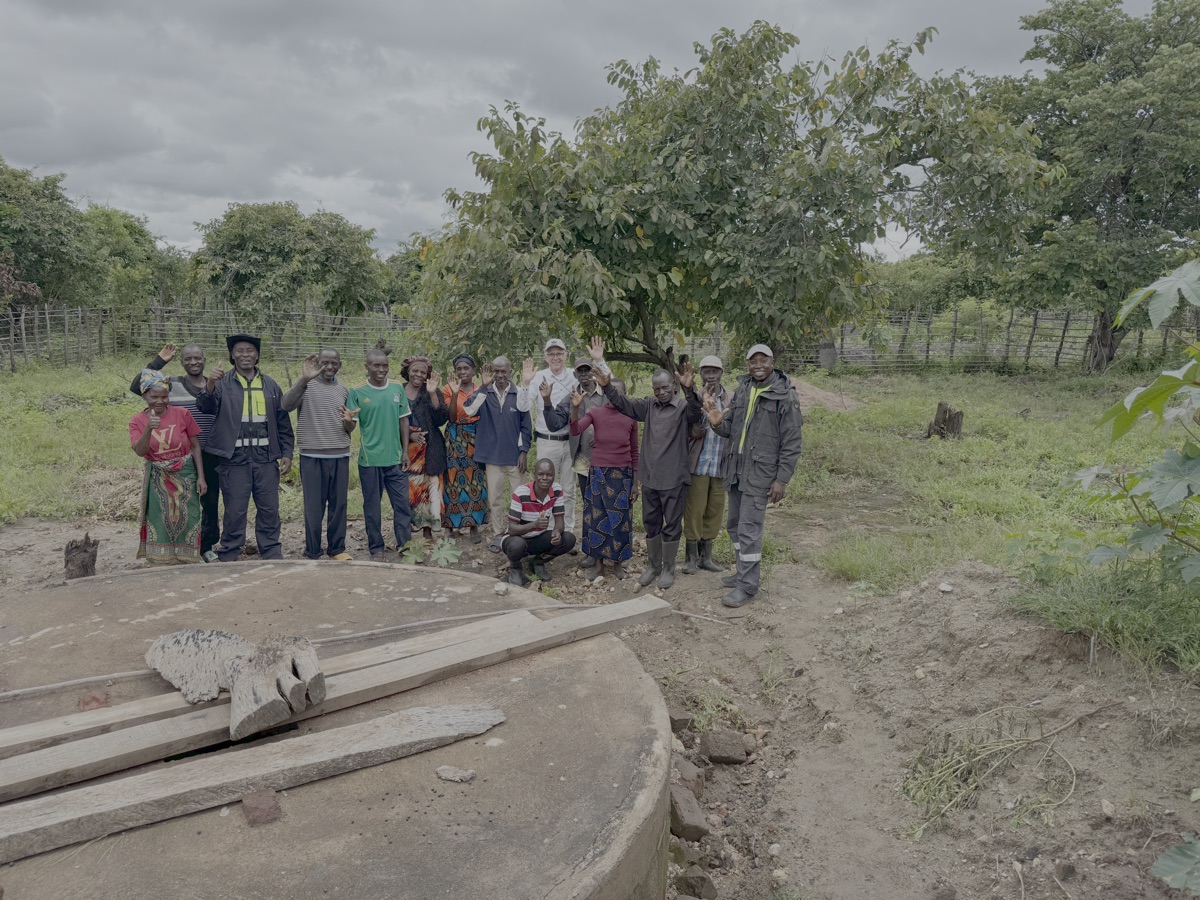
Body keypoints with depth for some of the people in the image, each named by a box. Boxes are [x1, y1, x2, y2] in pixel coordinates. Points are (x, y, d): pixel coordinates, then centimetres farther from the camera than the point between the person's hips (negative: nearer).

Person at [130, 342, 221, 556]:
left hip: (211, 456, 3)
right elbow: (136, 386, -11)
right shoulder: (172, 385, 0)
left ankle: (207, 548, 25)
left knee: (210, 502, 11)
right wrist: (159, 361, -10)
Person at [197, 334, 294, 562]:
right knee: (235, 511, 3)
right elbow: (206, 407, -15)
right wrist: (210, 386, -34)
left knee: (270, 510, 9)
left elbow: (283, 422, 12)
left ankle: (272, 556, 20)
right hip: (235, 458, -3)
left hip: (266, 458, 3)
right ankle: (228, 557, 16)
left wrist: (287, 453, 6)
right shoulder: (223, 383, 1)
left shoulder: (270, 385, 11)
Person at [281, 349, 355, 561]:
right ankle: (312, 553, 13)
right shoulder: (305, 384, -1)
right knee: (314, 507, 2)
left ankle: (337, 548, 20)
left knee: (339, 505, 8)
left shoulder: (343, 390, 12)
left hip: (340, 456, 4)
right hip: (312, 456, -4)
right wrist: (305, 378, -32)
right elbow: (287, 405, -21)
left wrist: (348, 422, -10)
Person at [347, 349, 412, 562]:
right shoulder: (357, 392, -1)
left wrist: (405, 451, 5)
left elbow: (404, 421, 10)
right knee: (372, 506, 6)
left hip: (395, 458, 2)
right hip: (369, 459, -2)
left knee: (402, 503, 4)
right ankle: (376, 549, 17)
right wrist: (348, 419, -27)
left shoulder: (398, 390, 7)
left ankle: (404, 545, 16)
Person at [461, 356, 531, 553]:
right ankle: (499, 534, 23)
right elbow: (468, 410, -20)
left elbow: (526, 425, 0)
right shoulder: (484, 393, -3)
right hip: (492, 455, 1)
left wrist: (524, 451, -4)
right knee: (494, 498, 10)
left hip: (515, 456, -1)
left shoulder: (519, 395, -5)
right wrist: (484, 386, -25)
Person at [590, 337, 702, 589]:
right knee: (651, 523, 15)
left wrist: (689, 390, -48)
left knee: (671, 525, 6)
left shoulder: (683, 406, -9)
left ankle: (668, 569, 20)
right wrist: (607, 386, -7)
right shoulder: (649, 405, 7)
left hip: (674, 479, -5)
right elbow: (622, 404, 9)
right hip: (650, 477, 5)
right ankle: (653, 566, 29)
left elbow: (695, 412, -29)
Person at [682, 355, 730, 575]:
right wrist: (692, 432, -26)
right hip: (698, 464, -3)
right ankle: (691, 557, 15)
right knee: (694, 511, 2)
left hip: (720, 465, 3)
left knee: (714, 512, 10)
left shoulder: (730, 399, 5)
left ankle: (706, 556, 24)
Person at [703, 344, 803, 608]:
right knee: (735, 525, 16)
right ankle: (745, 572, 32)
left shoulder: (785, 396, -10)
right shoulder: (742, 390, 8)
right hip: (735, 469, 7)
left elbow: (791, 443, -10)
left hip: (760, 472, -7)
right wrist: (718, 423, -12)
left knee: (749, 529, -6)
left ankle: (747, 586, 4)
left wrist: (782, 479, -13)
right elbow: (731, 428, 11)